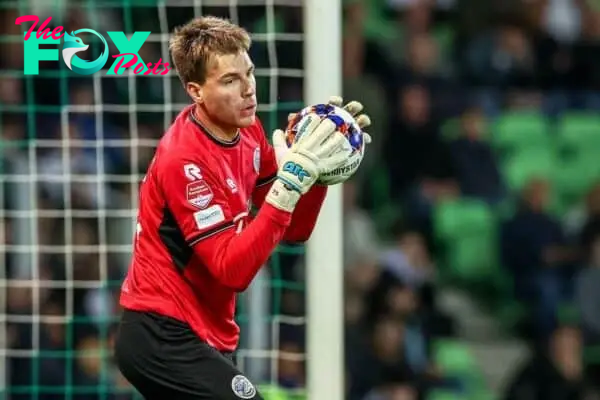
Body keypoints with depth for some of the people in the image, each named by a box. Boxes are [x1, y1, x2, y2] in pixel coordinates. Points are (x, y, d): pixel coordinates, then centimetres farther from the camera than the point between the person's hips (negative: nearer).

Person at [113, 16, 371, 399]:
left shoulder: (248, 131, 3)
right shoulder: (185, 160, -21)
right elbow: (232, 270, -26)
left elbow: (294, 231, 8)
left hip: (203, 336, 9)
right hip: (164, 339, -9)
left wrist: (315, 166, -9)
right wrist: (290, 182, -32)